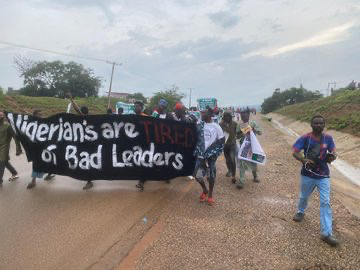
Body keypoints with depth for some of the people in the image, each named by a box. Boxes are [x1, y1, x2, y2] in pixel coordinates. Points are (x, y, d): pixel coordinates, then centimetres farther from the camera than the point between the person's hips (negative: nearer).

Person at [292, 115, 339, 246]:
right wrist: (304, 160, -36)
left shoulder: (328, 138, -3)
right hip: (308, 175, -1)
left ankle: (327, 233, 2)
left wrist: (332, 157, -21)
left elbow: (333, 152, 4)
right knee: (304, 197, 20)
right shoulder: (305, 138, -13)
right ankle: (300, 212, 52)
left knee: (325, 203, -3)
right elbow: (294, 152, -16)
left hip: (323, 175, 2)